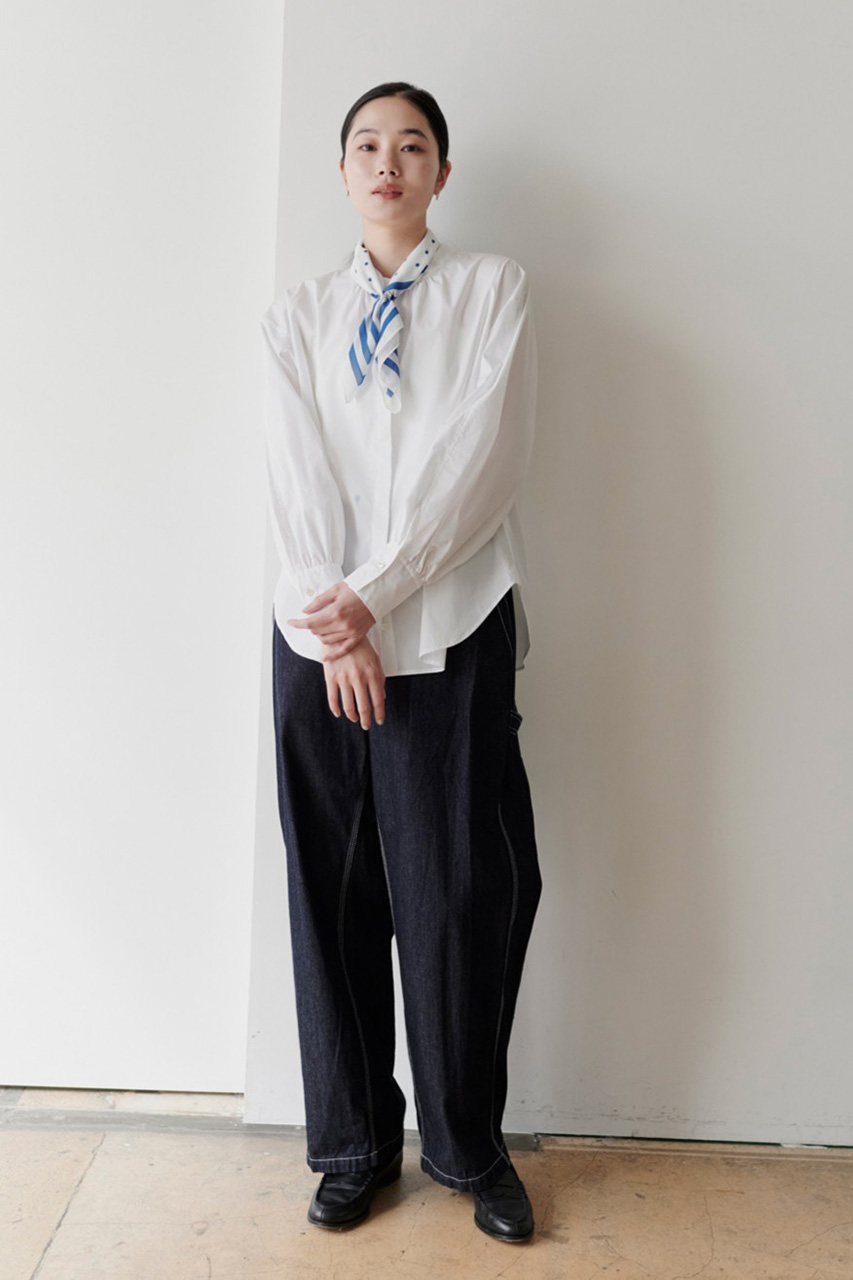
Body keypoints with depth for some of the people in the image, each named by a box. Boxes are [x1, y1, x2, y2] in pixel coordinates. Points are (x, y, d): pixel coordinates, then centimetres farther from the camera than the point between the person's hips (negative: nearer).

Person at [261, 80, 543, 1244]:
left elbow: (482, 458, -6)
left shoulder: (492, 289, 8)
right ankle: (354, 1144, 23)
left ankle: (470, 1147, 21)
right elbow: (299, 478, 2)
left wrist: (374, 593, -13)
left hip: (453, 633, -2)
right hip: (322, 637, 2)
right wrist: (341, 629, -10)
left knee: (459, 895, 1)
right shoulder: (296, 316, 15)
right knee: (333, 897, 6)